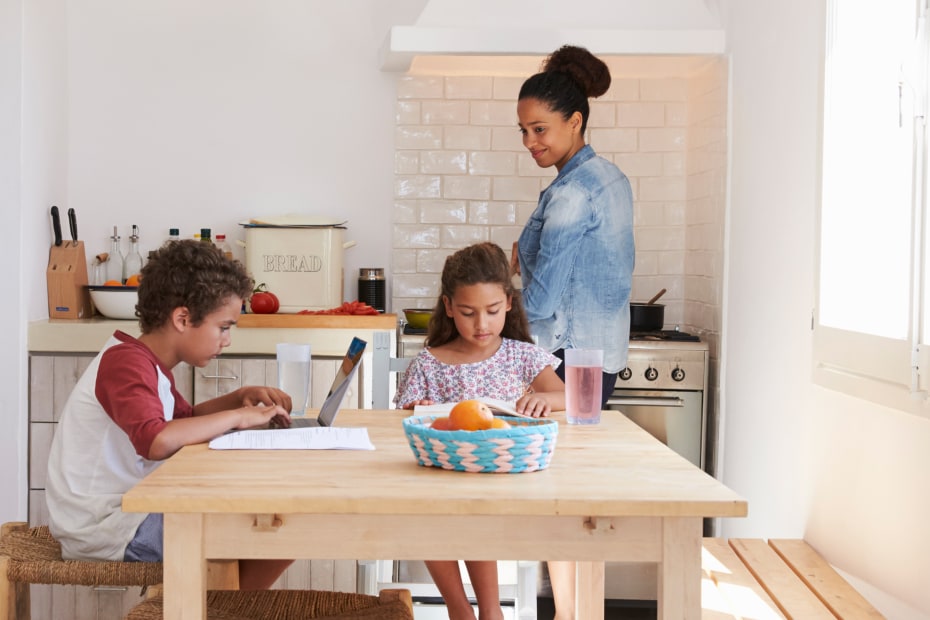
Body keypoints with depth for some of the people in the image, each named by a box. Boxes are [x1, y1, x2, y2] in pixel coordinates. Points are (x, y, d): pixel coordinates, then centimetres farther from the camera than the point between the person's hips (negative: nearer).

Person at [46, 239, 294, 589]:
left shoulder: (145, 362, 13)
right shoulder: (125, 363, -19)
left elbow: (185, 419, 27)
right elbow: (157, 440, -37)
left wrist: (240, 397, 8)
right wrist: (238, 416, -23)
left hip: (124, 508, 11)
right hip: (101, 529, -11)